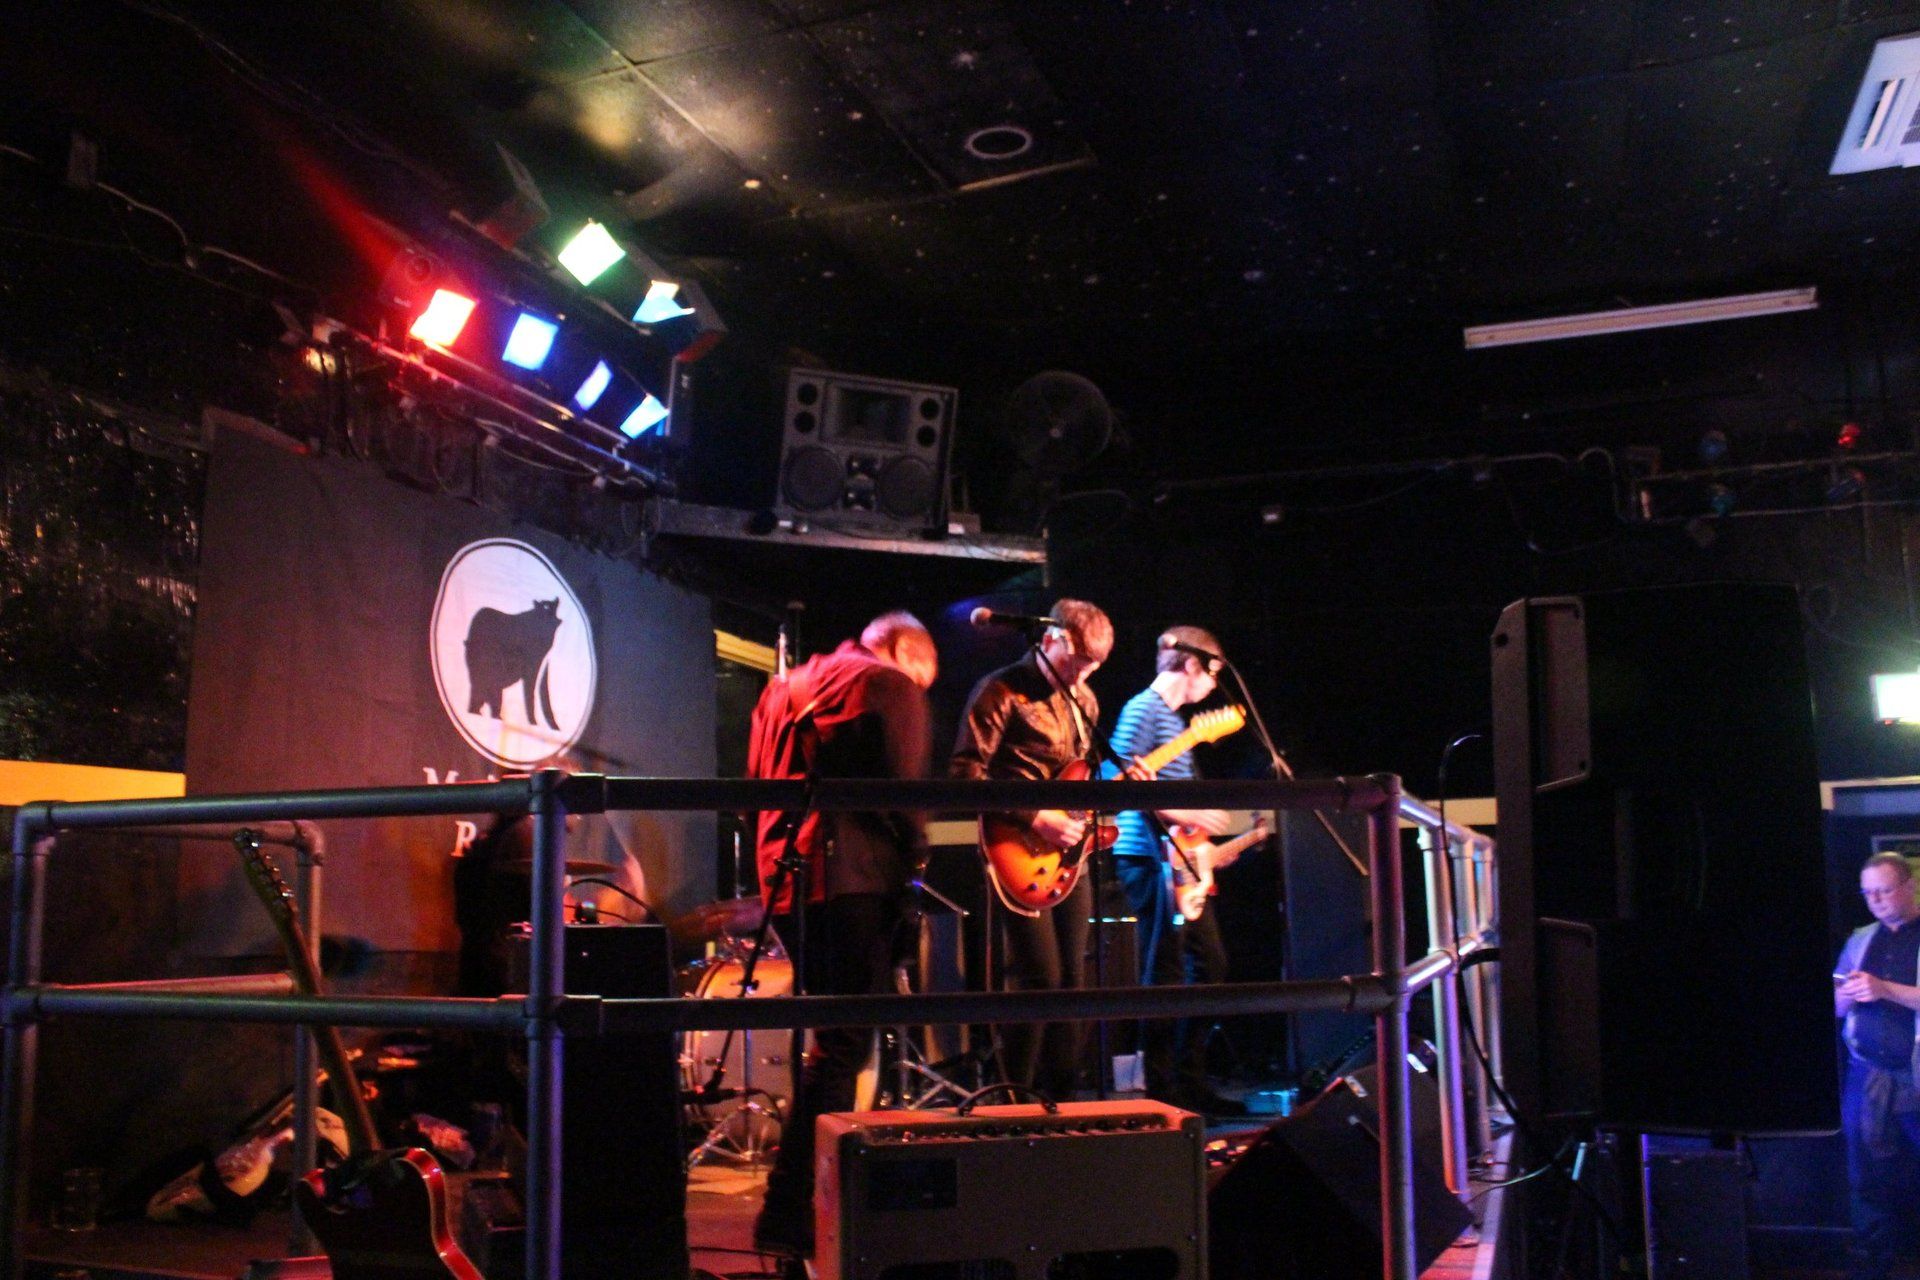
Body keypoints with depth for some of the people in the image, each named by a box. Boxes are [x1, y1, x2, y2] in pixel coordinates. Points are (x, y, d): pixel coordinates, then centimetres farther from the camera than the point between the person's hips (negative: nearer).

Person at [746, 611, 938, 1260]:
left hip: (783, 878, 8)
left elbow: (757, 783, 21)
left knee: (836, 1034, 19)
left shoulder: (784, 687, 23)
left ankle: (821, 1190, 26)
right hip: (852, 879, -8)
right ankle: (789, 1214, -8)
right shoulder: (890, 685, -1)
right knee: (843, 1044, -5)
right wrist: (916, 857, 4)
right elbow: (903, 787, -9)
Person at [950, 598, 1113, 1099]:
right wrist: (1036, 818, -21)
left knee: (1071, 978, 8)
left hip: (1067, 854, 8)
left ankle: (1058, 1098, 18)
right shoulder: (1003, 692, -9)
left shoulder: (1083, 699, 15)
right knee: (1039, 977, -10)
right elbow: (965, 773, -16)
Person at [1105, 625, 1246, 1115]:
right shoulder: (1144, 709, -9)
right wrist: (1182, 814, -19)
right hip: (1151, 857, -10)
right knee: (1165, 973, -7)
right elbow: (1118, 773, -20)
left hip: (1181, 860, 10)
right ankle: (1161, 1089, -1)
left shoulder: (1173, 717, 21)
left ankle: (1191, 1083, 21)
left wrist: (1203, 850, 19)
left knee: (1209, 964, 13)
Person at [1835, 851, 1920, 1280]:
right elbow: (1834, 1008, 15)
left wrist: (1885, 989, -21)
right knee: (1869, 1171, 5)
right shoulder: (1860, 940, 13)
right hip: (1868, 1075, 4)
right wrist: (1848, 995, -6)